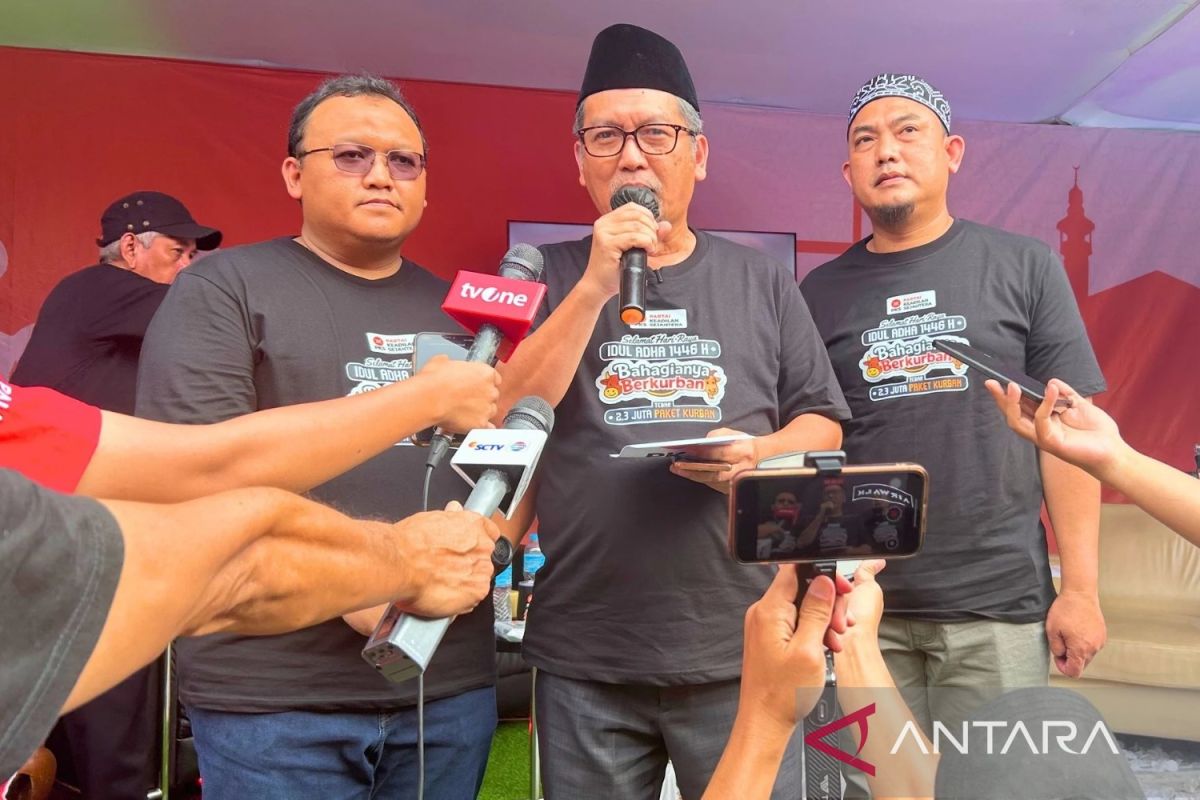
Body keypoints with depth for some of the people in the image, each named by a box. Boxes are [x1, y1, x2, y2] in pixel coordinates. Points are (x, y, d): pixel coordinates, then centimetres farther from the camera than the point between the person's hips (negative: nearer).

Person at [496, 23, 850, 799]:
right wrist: (596, 285, -17)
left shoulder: (762, 280, 7)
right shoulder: (547, 275, 4)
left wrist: (758, 452, -14)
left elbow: (823, 423, 9)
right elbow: (508, 421, -9)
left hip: (740, 649, 1)